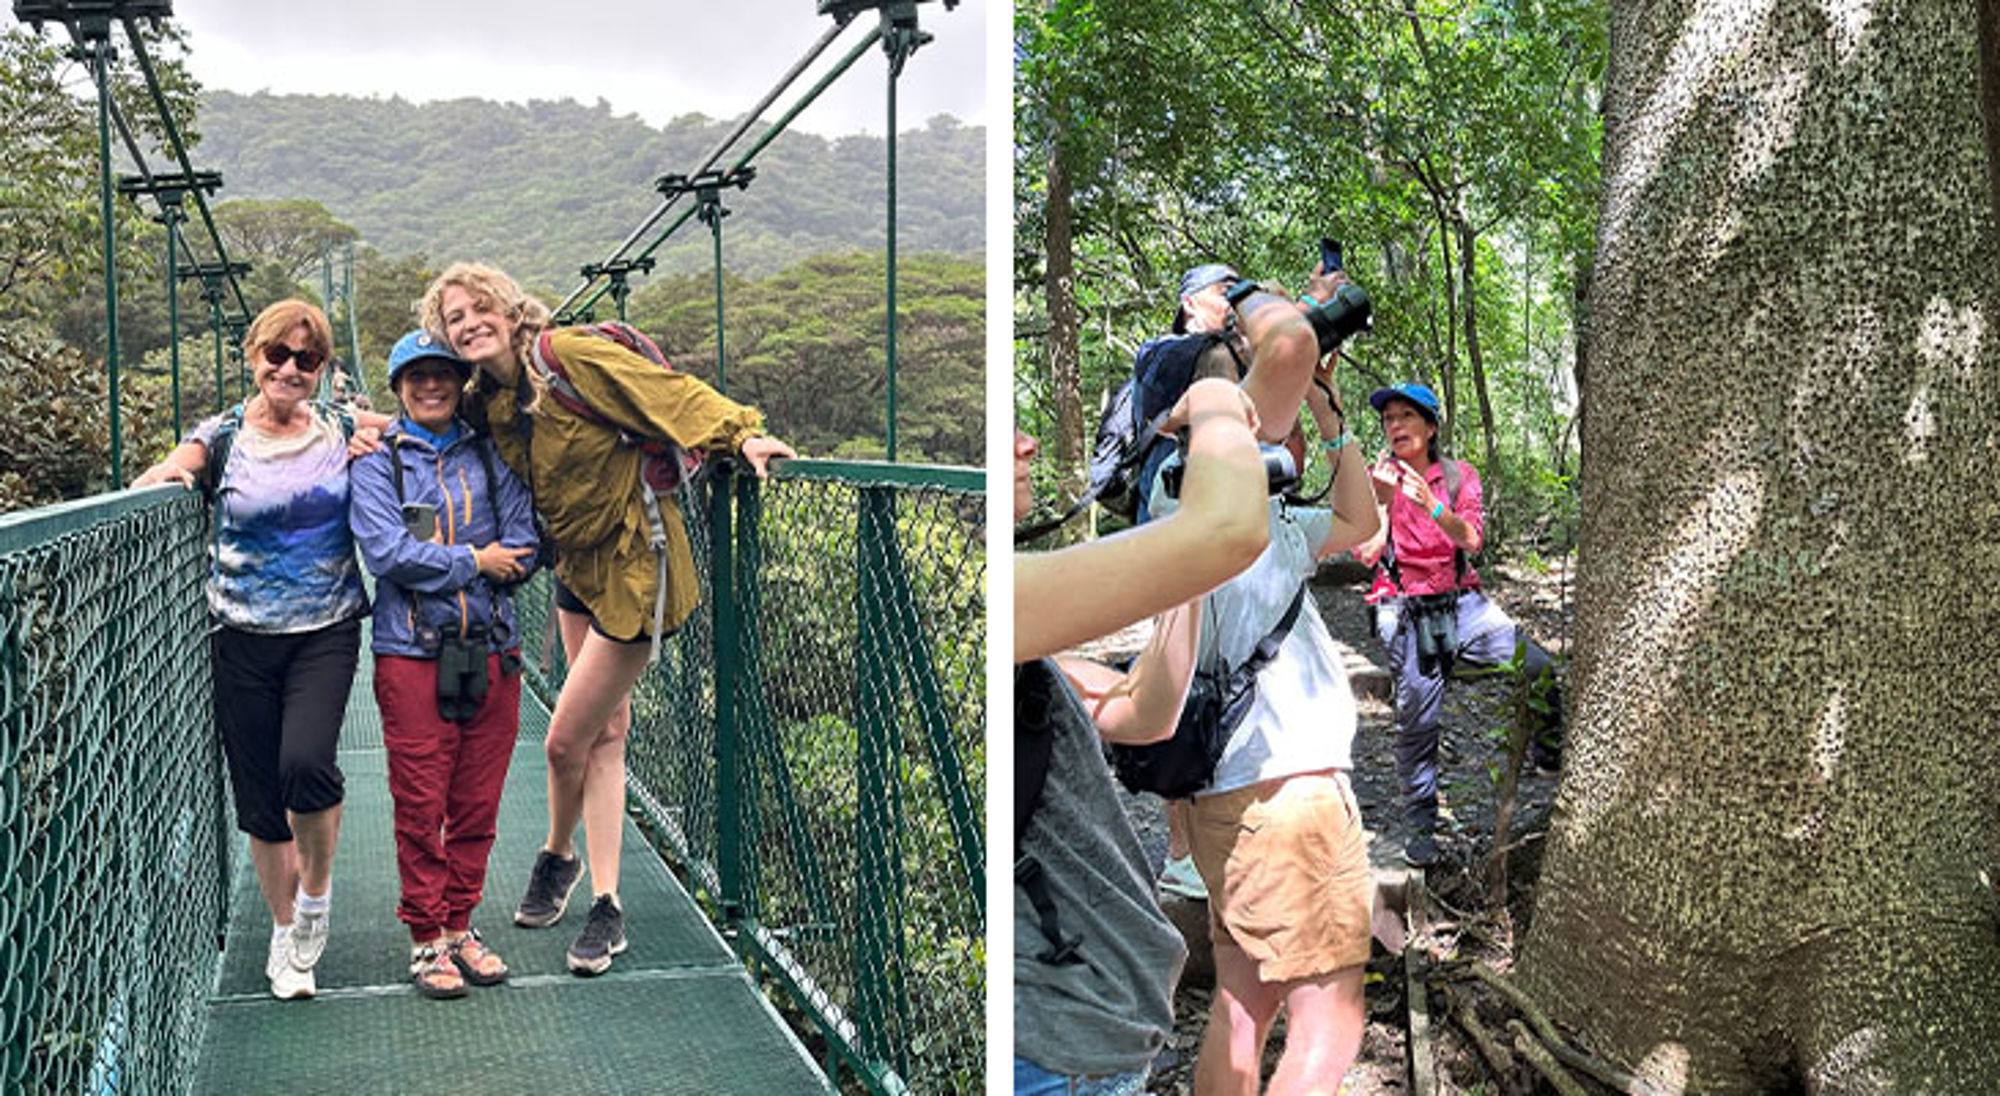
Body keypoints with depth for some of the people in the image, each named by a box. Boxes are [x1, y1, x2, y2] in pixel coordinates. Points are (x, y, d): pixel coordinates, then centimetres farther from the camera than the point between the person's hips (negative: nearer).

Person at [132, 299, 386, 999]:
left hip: (327, 631, -1)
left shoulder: (342, 429, 4)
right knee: (258, 789, 6)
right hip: (244, 636, 1)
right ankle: (284, 934, 26)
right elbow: (143, 492, -8)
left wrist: (374, 445, -3)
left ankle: (316, 892, 6)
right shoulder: (224, 436, 1)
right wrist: (165, 475, -31)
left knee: (306, 760, -22)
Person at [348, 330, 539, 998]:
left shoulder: (489, 456, 11)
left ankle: (460, 926, 21)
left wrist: (432, 560, -7)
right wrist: (473, 560, -7)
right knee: (420, 806, 0)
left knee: (477, 804, 7)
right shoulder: (377, 461, 3)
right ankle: (426, 939, 13)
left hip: (491, 650, 3)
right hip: (411, 652, -3)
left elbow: (522, 549, 2)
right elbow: (383, 549, -11)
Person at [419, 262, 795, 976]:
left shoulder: (568, 355, -17)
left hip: (633, 566, -7)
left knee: (565, 740, -2)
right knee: (605, 732, 12)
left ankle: (557, 856, 27)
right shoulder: (485, 404, 6)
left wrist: (741, 434, -26)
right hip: (579, 565, 7)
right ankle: (604, 906, 22)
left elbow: (667, 392, -18)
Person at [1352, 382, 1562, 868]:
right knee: (1417, 719, -6)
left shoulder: (1458, 476, 6)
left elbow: (1471, 539, -10)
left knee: (1541, 670, -16)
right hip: (1404, 611, -2)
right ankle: (1418, 824, 10)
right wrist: (1383, 500, -22)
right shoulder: (1375, 480, 2)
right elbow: (1365, 553, -9)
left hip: (1462, 602, 2)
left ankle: (1551, 754, 11)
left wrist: (1432, 505, -26)